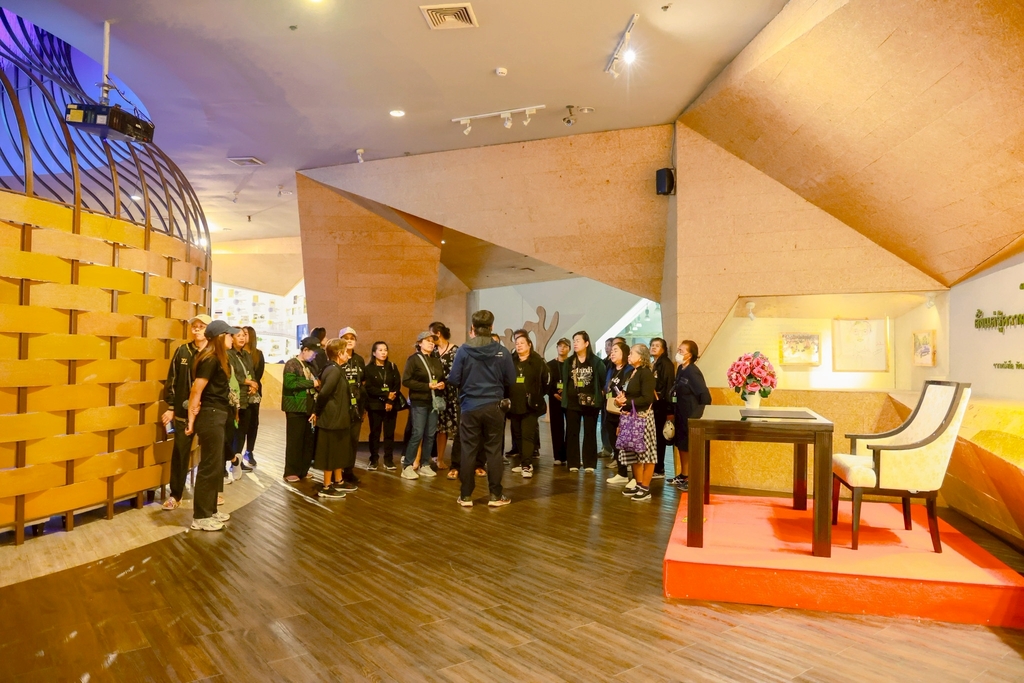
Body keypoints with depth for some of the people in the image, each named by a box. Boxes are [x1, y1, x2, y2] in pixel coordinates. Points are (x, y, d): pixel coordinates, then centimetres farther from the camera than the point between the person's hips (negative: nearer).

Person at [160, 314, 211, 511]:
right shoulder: (182, 351, 2)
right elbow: (172, 380, 4)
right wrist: (170, 407, 0)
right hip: (183, 411, 1)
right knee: (180, 453, 8)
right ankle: (175, 495, 20)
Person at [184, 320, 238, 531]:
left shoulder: (218, 359, 13)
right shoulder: (210, 359, -16)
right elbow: (196, 391, -17)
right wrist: (192, 419, -13)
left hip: (217, 416, 10)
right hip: (210, 416, -10)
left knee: (216, 466, 16)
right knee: (209, 466, -2)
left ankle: (210, 510, 27)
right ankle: (200, 517, 8)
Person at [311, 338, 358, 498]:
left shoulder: (335, 369, 11)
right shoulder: (334, 370, -19)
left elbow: (325, 392, 12)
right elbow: (324, 393, -27)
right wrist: (317, 412, -14)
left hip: (338, 418, 10)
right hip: (333, 418, -10)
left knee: (339, 452, 19)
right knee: (331, 453, 0)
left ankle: (338, 482, 32)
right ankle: (326, 488, 11)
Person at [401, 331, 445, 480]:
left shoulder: (436, 360, 14)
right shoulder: (413, 359, -4)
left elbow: (443, 378, 21)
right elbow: (406, 380, -12)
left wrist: (442, 385, -3)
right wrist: (427, 386, -17)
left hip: (434, 402, 6)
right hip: (419, 402, -5)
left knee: (430, 435, 7)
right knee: (417, 434, -7)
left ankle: (425, 465, 17)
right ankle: (407, 466, 3)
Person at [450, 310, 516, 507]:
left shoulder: (464, 350, -8)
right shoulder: (502, 351, -6)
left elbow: (454, 380, -5)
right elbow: (511, 381, -1)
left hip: (470, 407, 0)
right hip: (494, 407, 0)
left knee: (468, 451, 8)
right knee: (493, 451, 8)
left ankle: (466, 496, 14)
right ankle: (495, 495, 13)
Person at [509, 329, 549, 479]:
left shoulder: (538, 361, -2)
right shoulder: (511, 361, 7)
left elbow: (546, 380, 1)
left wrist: (538, 395, 2)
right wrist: (507, 397, 4)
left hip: (530, 405, -4)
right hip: (514, 405, 5)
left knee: (528, 435, -7)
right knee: (518, 435, 13)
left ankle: (527, 465, -7)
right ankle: (523, 461, 24)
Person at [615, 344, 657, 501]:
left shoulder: (646, 373, -13)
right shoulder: (632, 373, 14)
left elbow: (647, 399, -20)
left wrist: (627, 402, -18)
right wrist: (621, 399, 0)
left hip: (642, 418, -9)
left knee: (646, 452, -2)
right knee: (633, 453, 13)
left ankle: (646, 488, 4)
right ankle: (638, 484, 24)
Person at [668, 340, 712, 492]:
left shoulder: (693, 372, -19)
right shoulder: (680, 369, 7)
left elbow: (705, 395, -21)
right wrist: (673, 413, 14)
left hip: (691, 417, -9)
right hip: (681, 415, 9)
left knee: (691, 449, 2)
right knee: (681, 445, 18)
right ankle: (683, 475, 32)